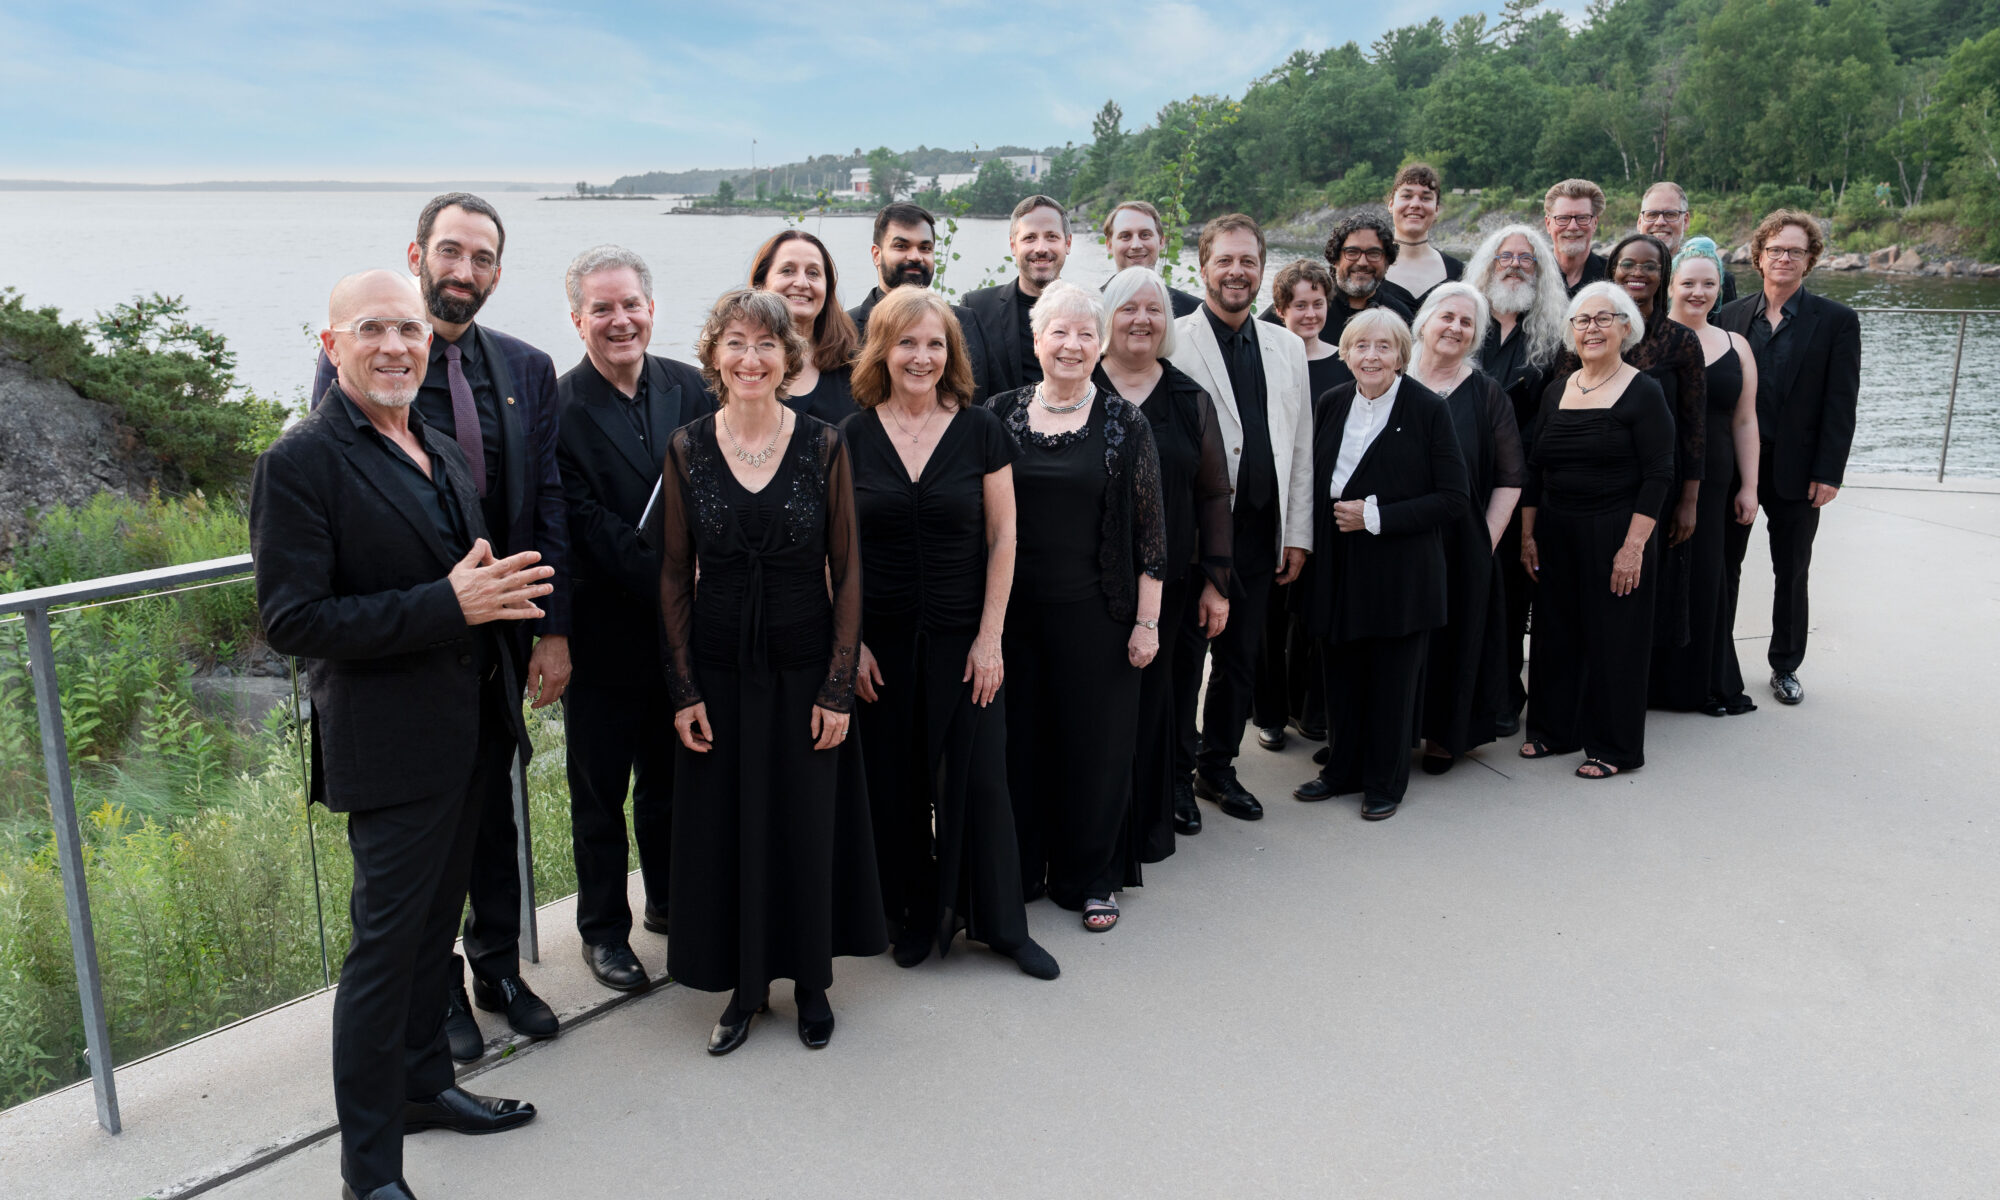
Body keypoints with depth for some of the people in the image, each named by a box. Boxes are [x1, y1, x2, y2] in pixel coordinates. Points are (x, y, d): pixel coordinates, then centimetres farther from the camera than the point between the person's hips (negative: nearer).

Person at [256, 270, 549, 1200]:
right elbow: (292, 620, -20)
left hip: (470, 732, 8)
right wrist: (449, 604, -25)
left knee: (434, 924, 21)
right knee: (386, 943, 0)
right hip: (391, 746, -8)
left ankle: (424, 1084, 39)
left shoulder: (442, 453, 12)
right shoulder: (301, 463, -14)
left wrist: (499, 593, 2)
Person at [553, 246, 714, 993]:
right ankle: (603, 929, 28)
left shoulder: (689, 387, 2)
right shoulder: (558, 408, -14)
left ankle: (670, 904, 39)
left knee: (668, 776, 20)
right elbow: (588, 527, -17)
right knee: (600, 790, 11)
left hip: (681, 625, 4)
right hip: (605, 631, -4)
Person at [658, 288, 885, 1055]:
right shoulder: (687, 448, -1)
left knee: (808, 825, 8)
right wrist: (683, 689, -2)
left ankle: (811, 980, 28)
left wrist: (839, 687, -7)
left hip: (804, 662, -1)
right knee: (725, 824, 8)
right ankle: (744, 985, 26)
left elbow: (846, 570, -2)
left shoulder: (824, 446, -4)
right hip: (718, 665, 1)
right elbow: (674, 575, 3)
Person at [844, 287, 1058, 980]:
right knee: (895, 784, 8)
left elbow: (1002, 539, 0)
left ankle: (1002, 925, 21)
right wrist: (849, 641, -3)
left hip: (965, 637, -1)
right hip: (882, 642, 1)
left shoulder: (981, 431, -1)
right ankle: (914, 921, 26)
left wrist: (990, 637, -5)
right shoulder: (852, 437, 0)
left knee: (980, 778, 4)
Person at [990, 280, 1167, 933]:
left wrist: (1146, 620, -4)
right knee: (1019, 739, 8)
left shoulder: (1125, 424, -2)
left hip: (1094, 611, -1)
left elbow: (1149, 529, 0)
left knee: (1095, 743, 7)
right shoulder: (1001, 414, 2)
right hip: (1014, 609, 1)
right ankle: (1019, 871, 26)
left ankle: (1091, 879, 25)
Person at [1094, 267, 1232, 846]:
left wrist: (1215, 581, 3)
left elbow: (1214, 494, 8)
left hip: (1167, 580, 2)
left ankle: (1148, 822, 24)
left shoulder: (1189, 400, 8)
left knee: (1151, 695, 8)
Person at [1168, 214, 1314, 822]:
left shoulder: (1286, 346, 11)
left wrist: (1297, 534, 8)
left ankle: (1218, 765, 30)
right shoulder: (1173, 341, -6)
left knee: (1241, 657, 14)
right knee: (1184, 654, 4)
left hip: (1260, 531, 5)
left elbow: (1300, 446, 12)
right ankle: (1175, 772, 20)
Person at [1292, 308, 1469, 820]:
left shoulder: (1428, 408, -8)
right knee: (1341, 674, 10)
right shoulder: (1332, 404, 6)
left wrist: (1376, 517, -16)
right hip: (1338, 567, 4)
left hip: (1399, 571, -4)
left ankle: (1386, 782, 22)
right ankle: (1343, 768, 28)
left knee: (1391, 681, 5)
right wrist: (1331, 517, 0)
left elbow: (1453, 499, -10)